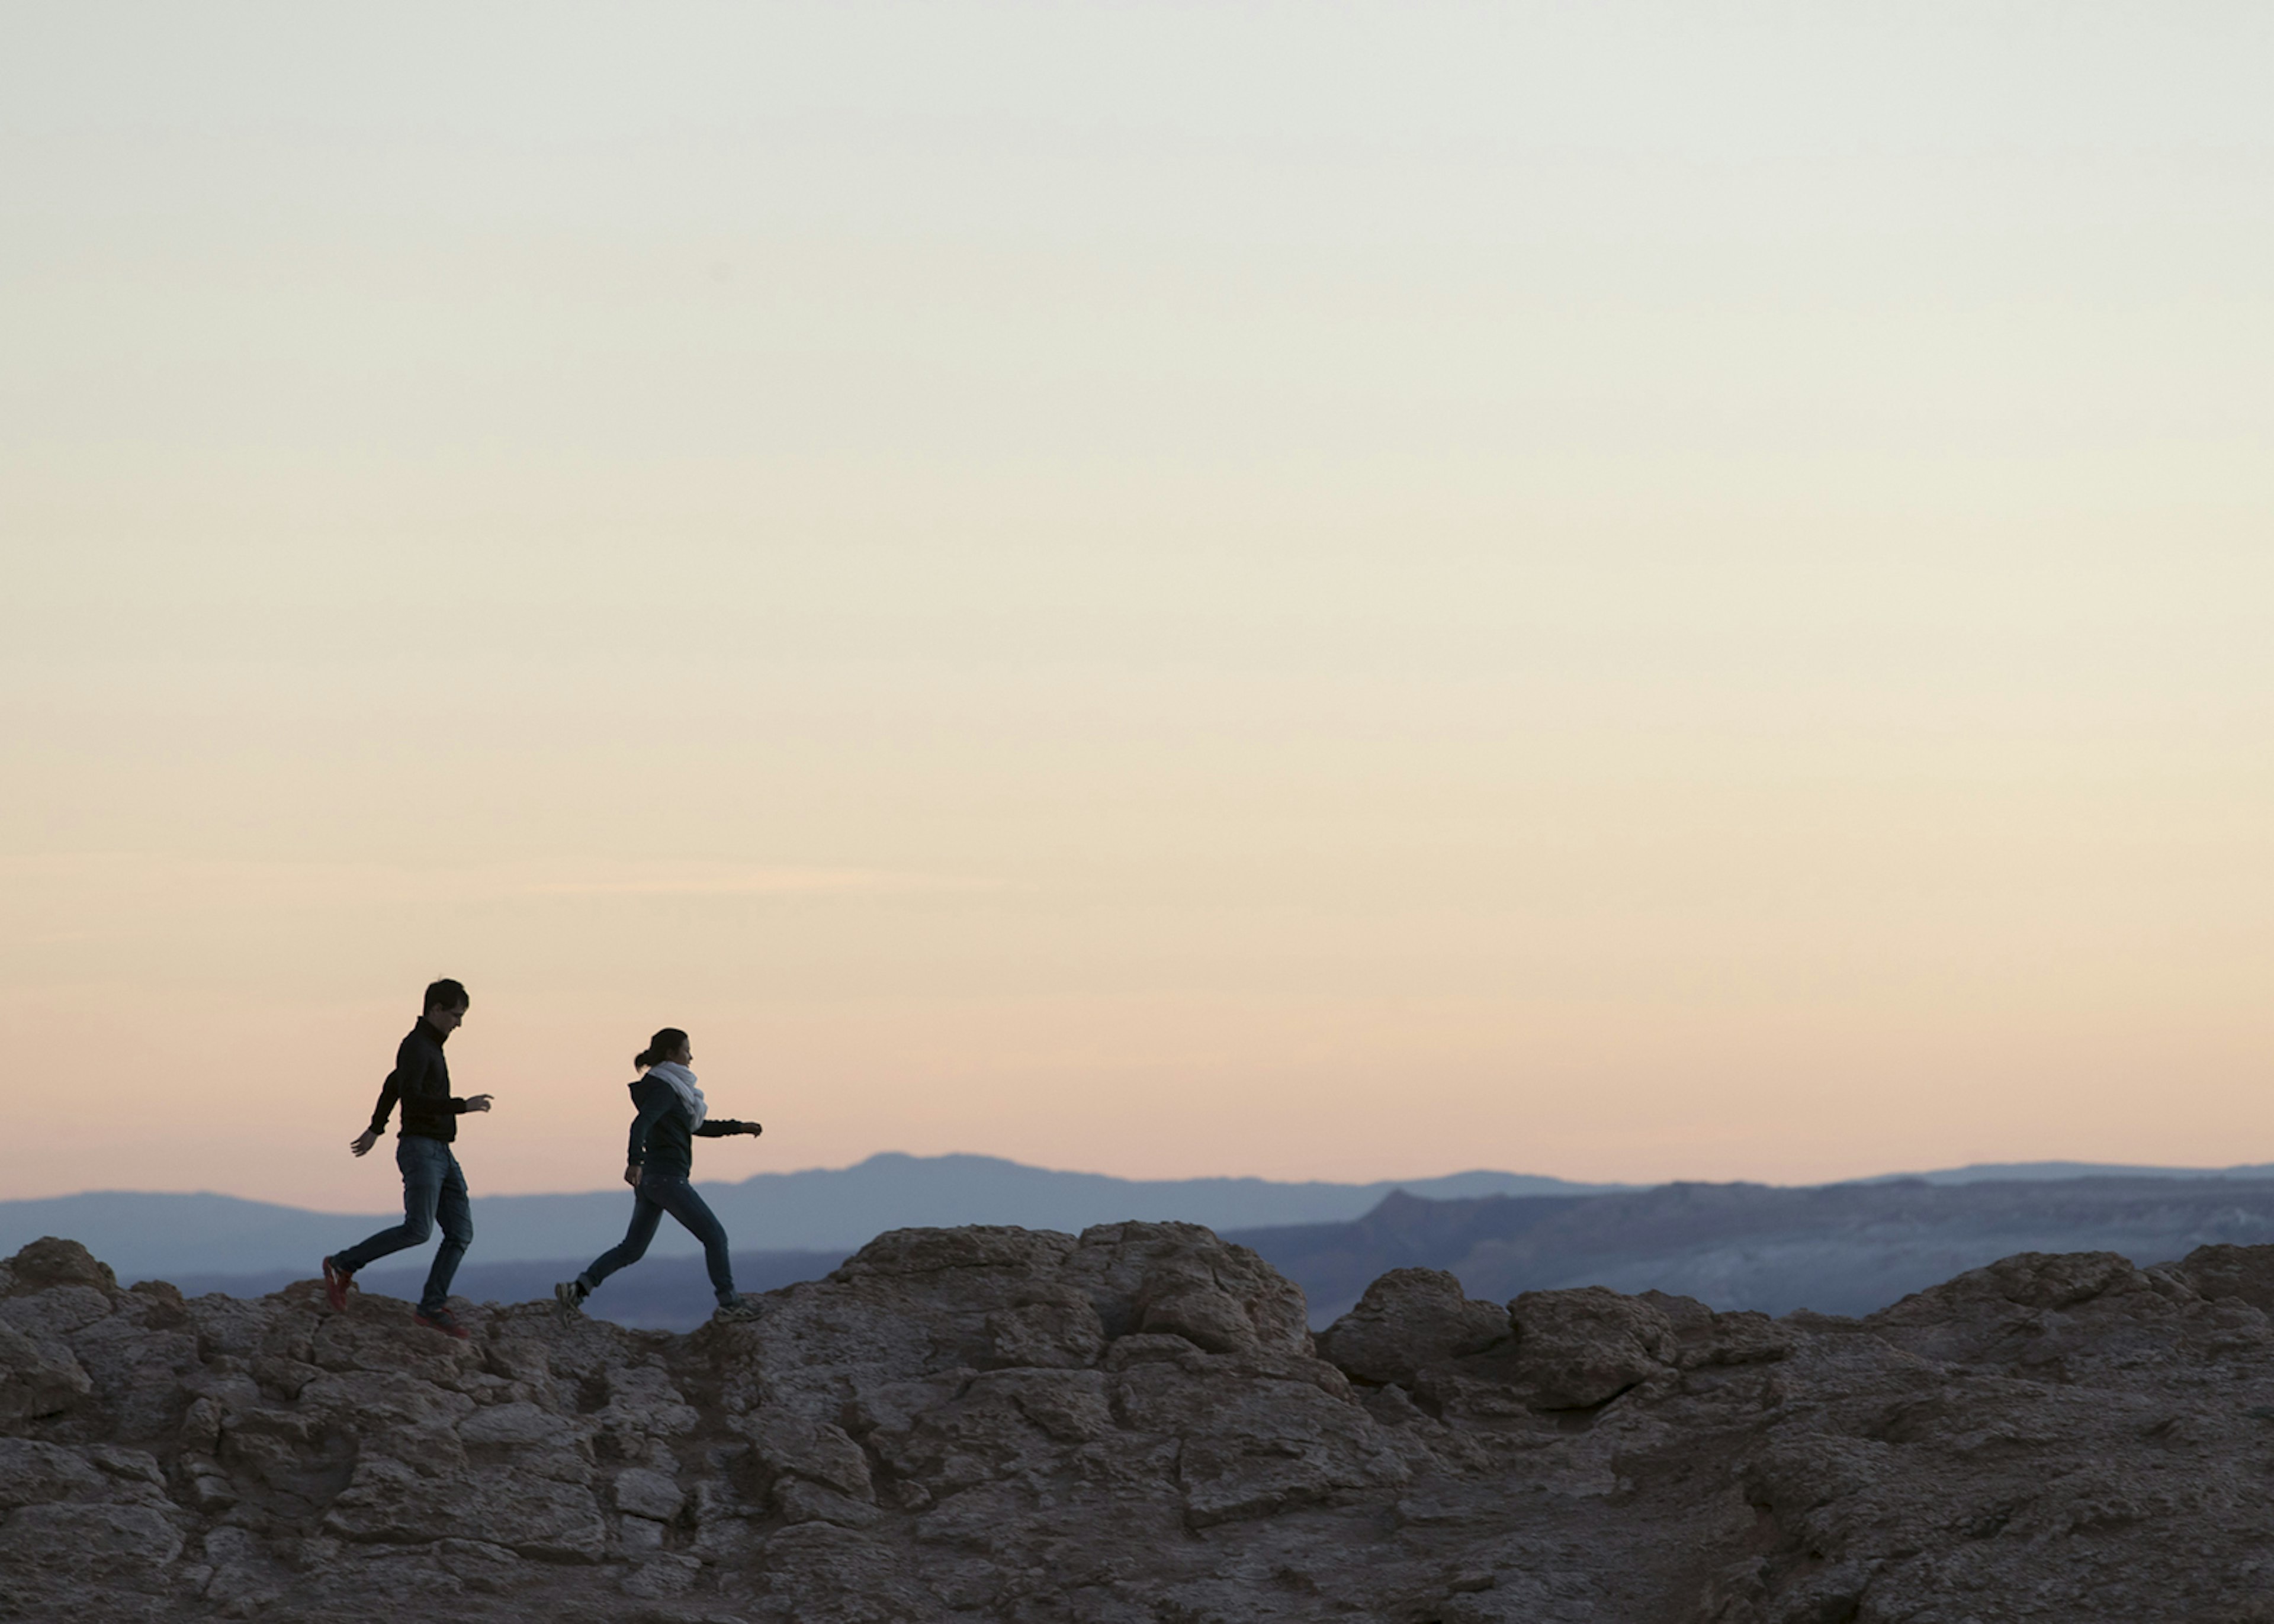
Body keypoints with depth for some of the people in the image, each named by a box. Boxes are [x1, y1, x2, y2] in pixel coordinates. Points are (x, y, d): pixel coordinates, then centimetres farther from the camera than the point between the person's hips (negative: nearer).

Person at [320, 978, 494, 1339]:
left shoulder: (429, 1046, 19)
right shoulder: (415, 1047, -12)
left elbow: (393, 1084, 33)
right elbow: (411, 1099, -26)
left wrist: (375, 1129, 44)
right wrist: (463, 1106, -26)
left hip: (442, 1154, 10)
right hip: (420, 1149, -10)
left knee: (461, 1233, -1)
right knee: (417, 1231, -19)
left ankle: (432, 1308, -1)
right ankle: (342, 1265, -6)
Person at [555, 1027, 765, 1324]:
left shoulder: (669, 1088, 18)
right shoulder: (664, 1090, -11)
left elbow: (698, 1127, 30)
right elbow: (640, 1124, -28)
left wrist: (739, 1127, 27)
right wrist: (635, 1161, -42)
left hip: (649, 1179, 10)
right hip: (667, 1178, -10)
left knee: (633, 1249, 10)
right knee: (714, 1236, -2)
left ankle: (577, 1289, 2)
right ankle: (729, 1303, 1)